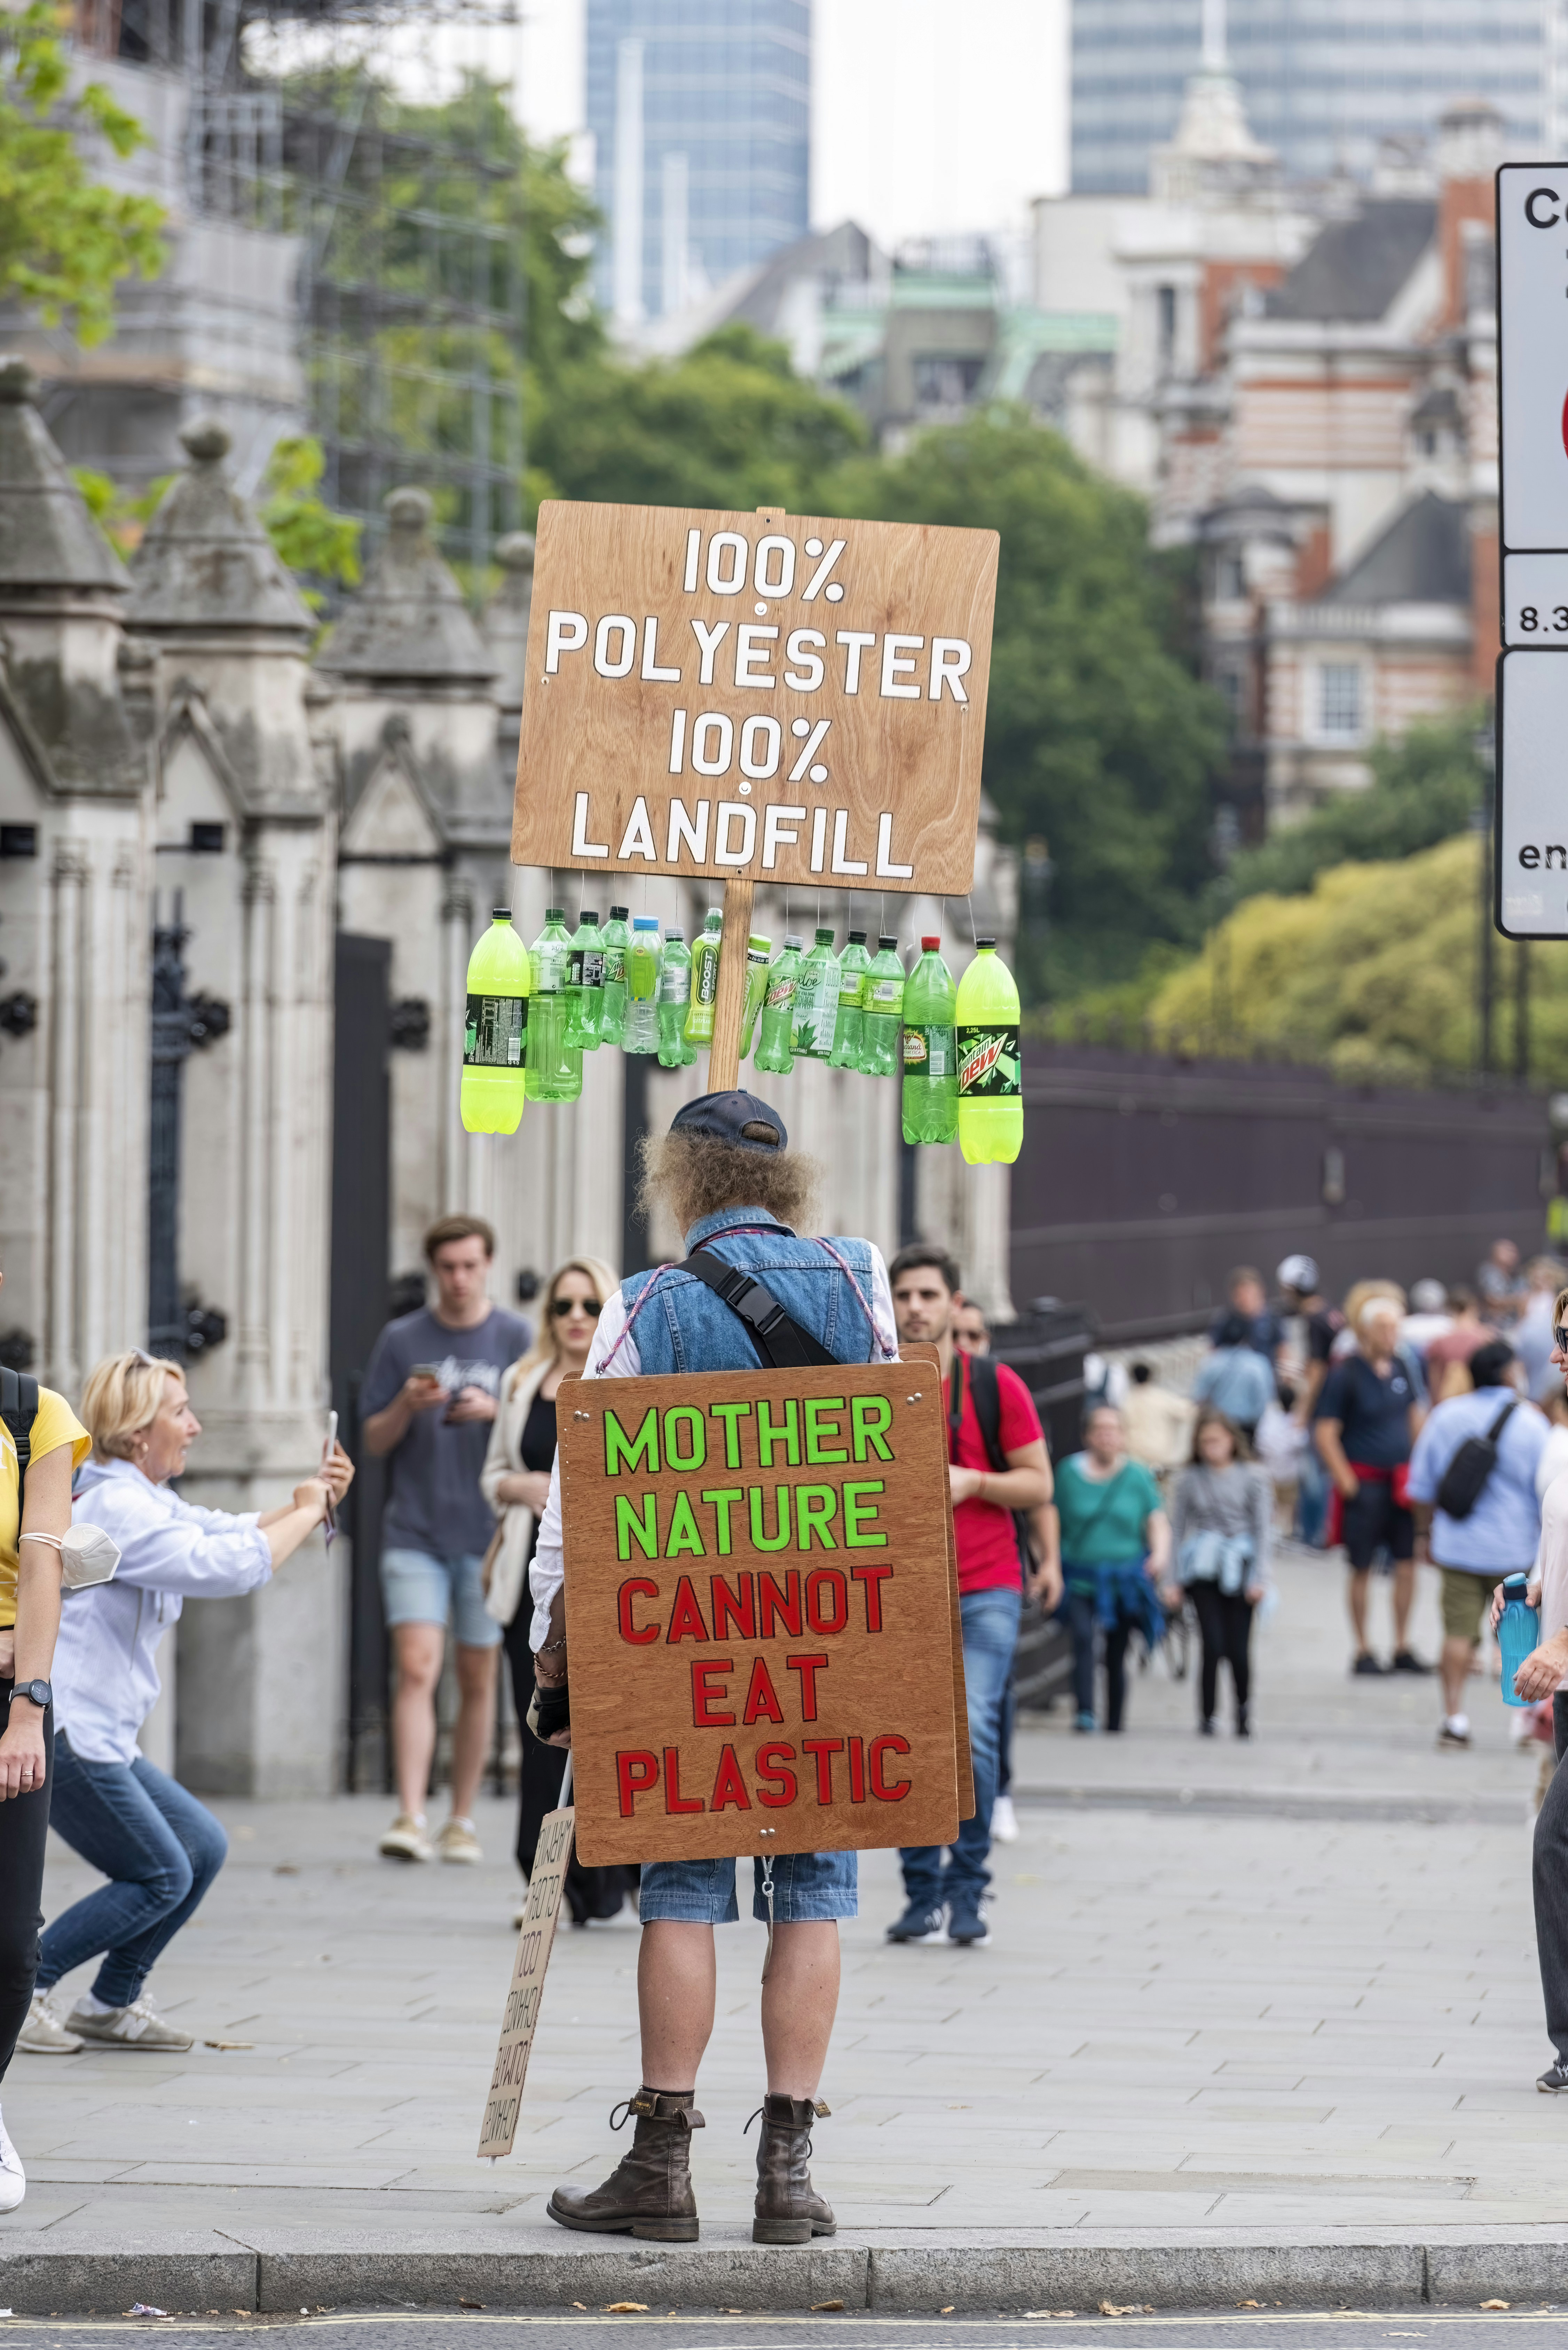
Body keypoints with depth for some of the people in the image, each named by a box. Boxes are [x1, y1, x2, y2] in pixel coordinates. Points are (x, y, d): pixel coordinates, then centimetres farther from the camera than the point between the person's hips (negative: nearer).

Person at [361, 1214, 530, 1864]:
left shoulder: (516, 1339, 3)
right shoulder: (401, 1340, 5)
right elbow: (374, 1441, 8)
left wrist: (496, 1413, -15)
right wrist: (407, 1407, -12)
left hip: (488, 1535, 0)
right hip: (414, 1535, 0)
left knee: (477, 1679, 6)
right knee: (416, 1668, -12)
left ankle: (462, 1820, 15)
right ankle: (410, 1817, -17)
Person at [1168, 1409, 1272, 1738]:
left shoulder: (1251, 1477, 5)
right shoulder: (1190, 1480, 7)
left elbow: (1264, 1528, 4)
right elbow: (1176, 1528, 9)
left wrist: (1259, 1577, -3)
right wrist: (1175, 1579, 3)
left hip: (1239, 1566, 0)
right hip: (1203, 1571, 0)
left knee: (1238, 1647, -3)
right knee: (1213, 1645, -11)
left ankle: (1242, 1709, 20)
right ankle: (1207, 1714, -1)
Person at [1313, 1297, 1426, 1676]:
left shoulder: (1400, 1367, 8)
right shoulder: (1346, 1374, -10)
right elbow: (1325, 1433, -11)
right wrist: (1347, 1482, -13)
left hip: (1401, 1482, 5)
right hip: (1364, 1484, -5)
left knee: (1407, 1563, 3)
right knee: (1362, 1569, 1)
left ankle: (1402, 1649, 13)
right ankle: (1362, 1652, 10)